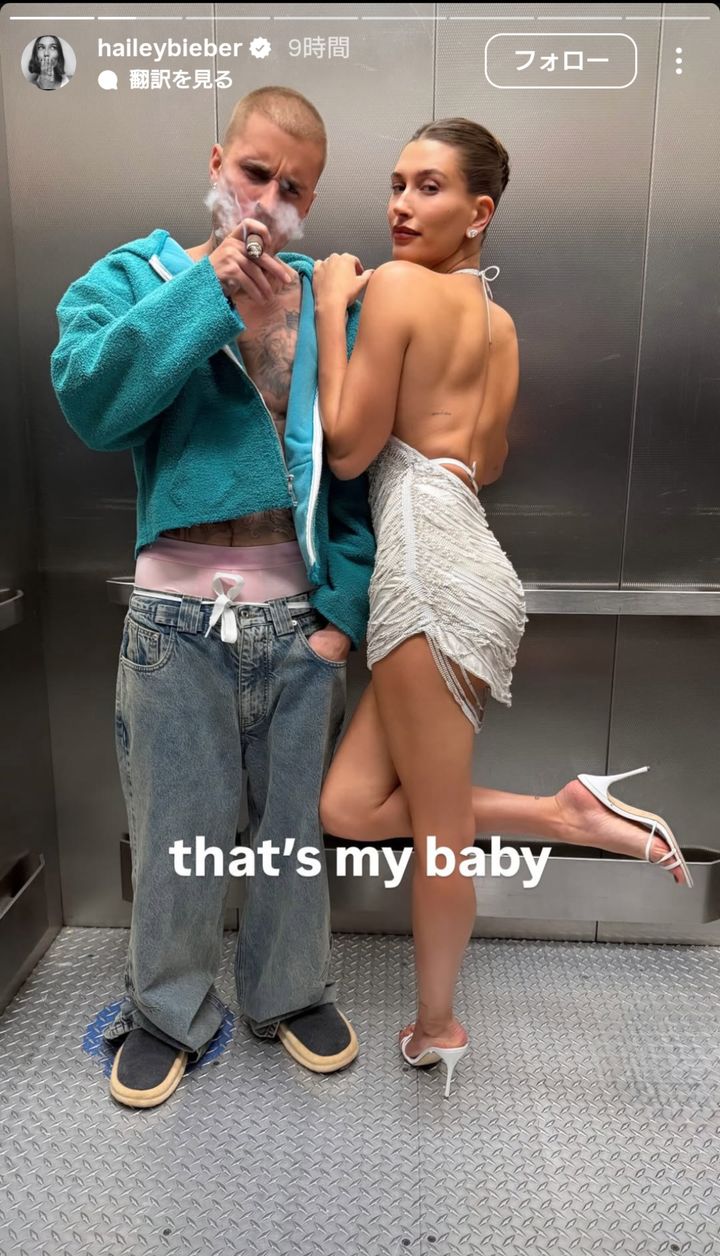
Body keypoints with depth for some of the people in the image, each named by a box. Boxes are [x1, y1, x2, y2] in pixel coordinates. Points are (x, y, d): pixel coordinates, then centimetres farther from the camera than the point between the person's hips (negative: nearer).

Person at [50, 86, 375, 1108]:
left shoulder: (333, 304, 8)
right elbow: (90, 400, -15)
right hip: (178, 610, -1)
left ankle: (292, 993, 40)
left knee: (298, 816, 15)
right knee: (176, 826, 11)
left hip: (302, 609, 2)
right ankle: (168, 1010, 37)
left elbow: (364, 469, 4)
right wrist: (209, 285, -13)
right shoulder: (134, 277, 6)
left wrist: (344, 608, -4)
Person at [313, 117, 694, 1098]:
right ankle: (572, 814, 14)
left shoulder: (397, 286, -4)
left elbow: (349, 449, -7)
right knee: (349, 807, 13)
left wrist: (333, 309, 2)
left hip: (427, 566, -9)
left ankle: (437, 1027, 29)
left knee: (437, 829, 7)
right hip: (462, 558, 9)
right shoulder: (499, 322, 19)